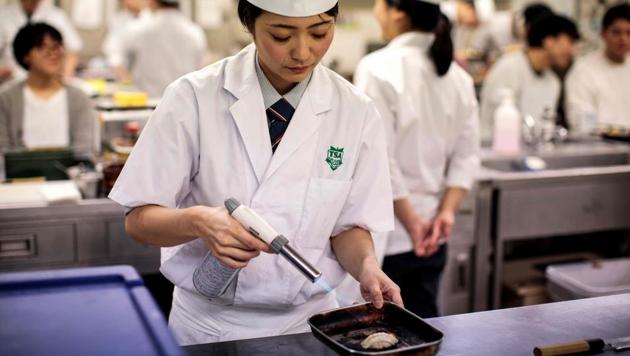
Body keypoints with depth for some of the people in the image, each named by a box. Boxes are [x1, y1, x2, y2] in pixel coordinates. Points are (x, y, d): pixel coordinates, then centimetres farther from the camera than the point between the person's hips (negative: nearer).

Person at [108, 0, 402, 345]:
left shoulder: (356, 112, -8)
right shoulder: (193, 97, -14)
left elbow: (350, 224, 0)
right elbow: (139, 219, -11)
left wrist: (365, 265, -21)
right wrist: (197, 222, -31)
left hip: (306, 321, 2)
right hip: (207, 323, -1)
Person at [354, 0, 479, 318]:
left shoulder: (377, 68, -14)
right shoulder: (458, 76, 6)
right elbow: (466, 155, 6)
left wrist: (411, 222, -11)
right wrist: (446, 212, 0)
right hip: (433, 234, 6)